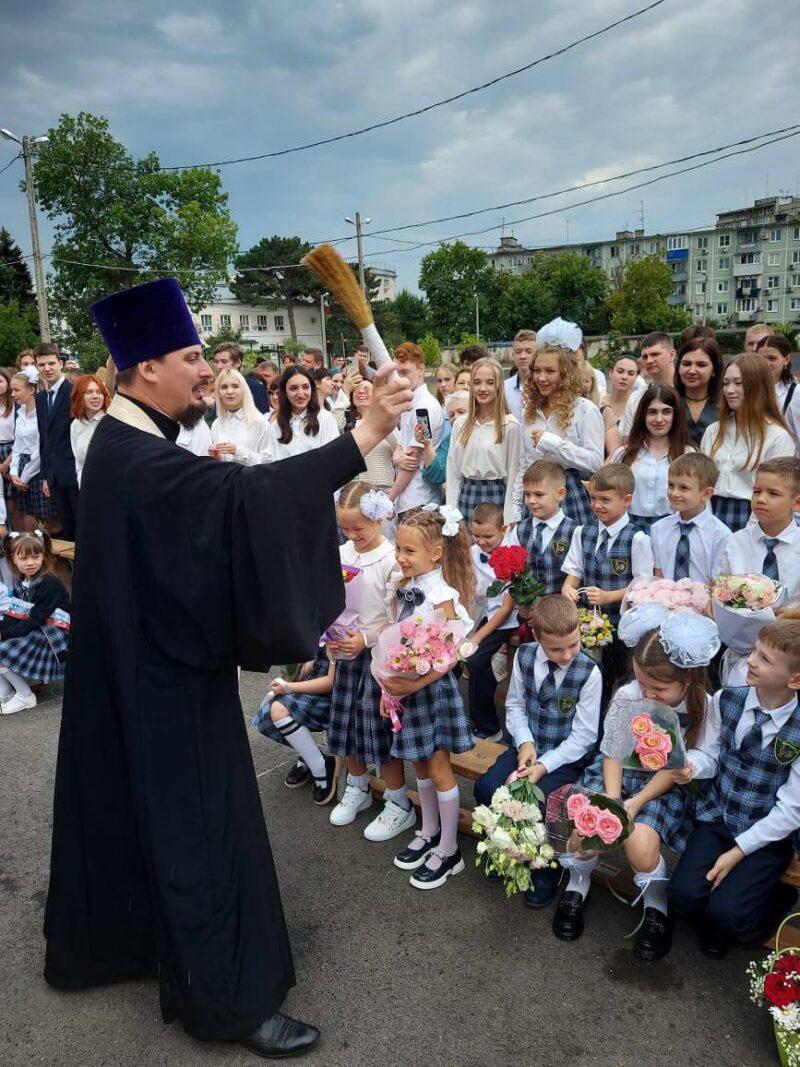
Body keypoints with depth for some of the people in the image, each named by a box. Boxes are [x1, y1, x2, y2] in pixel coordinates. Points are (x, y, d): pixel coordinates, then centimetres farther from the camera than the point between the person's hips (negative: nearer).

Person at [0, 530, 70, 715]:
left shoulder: (49, 583, -19)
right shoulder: (20, 582, 7)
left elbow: (35, 620, -23)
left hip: (53, 637, -9)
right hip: (30, 630, 9)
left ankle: (25, 696, -2)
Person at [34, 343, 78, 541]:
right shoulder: (40, 398, 14)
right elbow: (43, 438, 16)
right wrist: (45, 475, 13)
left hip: (77, 472, -6)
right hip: (54, 475, 7)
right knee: (67, 530, 12)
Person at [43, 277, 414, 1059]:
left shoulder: (126, 444, 8)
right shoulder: (138, 462, -27)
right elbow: (251, 494, -40)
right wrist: (370, 431, -41)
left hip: (144, 662, 10)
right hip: (163, 676, -10)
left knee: (133, 801, 23)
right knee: (193, 819, 2)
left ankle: (103, 939, 44)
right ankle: (225, 996, 18)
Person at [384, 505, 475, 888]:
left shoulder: (442, 597, -20)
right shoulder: (400, 586, 0)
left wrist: (415, 685, -24)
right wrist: (389, 686, 4)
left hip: (433, 689, -6)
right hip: (405, 687, 6)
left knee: (439, 768, 5)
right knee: (420, 765, 20)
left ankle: (449, 851, 20)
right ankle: (429, 832, 38)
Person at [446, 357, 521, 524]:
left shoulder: (510, 425, -6)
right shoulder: (460, 424, 7)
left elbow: (513, 475, -5)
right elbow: (452, 472, 7)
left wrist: (508, 518, -8)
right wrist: (451, 511, 2)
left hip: (495, 497, -4)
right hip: (465, 496, 4)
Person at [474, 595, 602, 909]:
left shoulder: (589, 672, -19)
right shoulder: (524, 656, -7)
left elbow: (583, 736, -14)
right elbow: (515, 705, 5)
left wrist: (544, 765, -21)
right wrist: (524, 743, -12)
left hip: (568, 757, -4)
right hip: (528, 746, 4)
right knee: (486, 788, -17)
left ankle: (547, 869, 4)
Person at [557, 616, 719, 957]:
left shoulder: (705, 708, -18)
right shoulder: (626, 696, -15)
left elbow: (675, 769, -12)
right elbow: (612, 751, -4)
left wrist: (635, 803, -22)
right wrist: (612, 800, -18)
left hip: (666, 785, -2)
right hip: (619, 774, 2)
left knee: (641, 845, -27)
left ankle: (656, 905, 9)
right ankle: (577, 884, 15)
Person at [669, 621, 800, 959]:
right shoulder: (726, 700, -6)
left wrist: (739, 851, -15)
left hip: (767, 836, -3)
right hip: (717, 819, 3)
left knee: (726, 914, -18)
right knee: (683, 894, -16)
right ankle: (714, 924, 17)